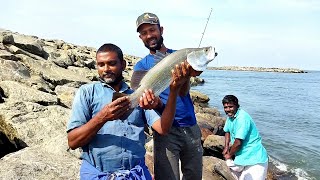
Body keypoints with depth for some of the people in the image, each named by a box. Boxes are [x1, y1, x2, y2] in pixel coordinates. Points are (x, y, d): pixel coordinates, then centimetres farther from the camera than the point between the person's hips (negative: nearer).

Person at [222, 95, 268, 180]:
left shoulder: (242, 118, -24)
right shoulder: (231, 116, 5)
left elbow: (238, 143, -25)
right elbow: (227, 131, 23)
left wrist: (229, 155, -8)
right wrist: (226, 146, 8)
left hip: (255, 160, -9)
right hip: (242, 158, 9)